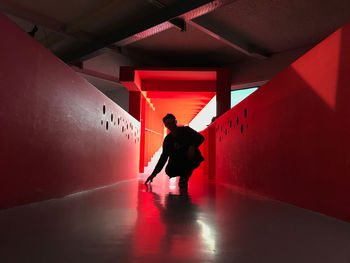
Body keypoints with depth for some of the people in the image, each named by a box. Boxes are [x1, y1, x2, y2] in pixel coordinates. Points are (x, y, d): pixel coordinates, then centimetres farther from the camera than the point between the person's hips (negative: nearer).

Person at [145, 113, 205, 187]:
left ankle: (185, 177, -12)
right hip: (178, 163, 3)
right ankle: (183, 175, 12)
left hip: (192, 160, -3)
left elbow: (200, 138, -18)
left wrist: (192, 146, -39)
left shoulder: (185, 130, -5)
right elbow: (164, 157, 6)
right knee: (169, 171, -23)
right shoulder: (167, 139, 5)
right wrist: (154, 173, 0)